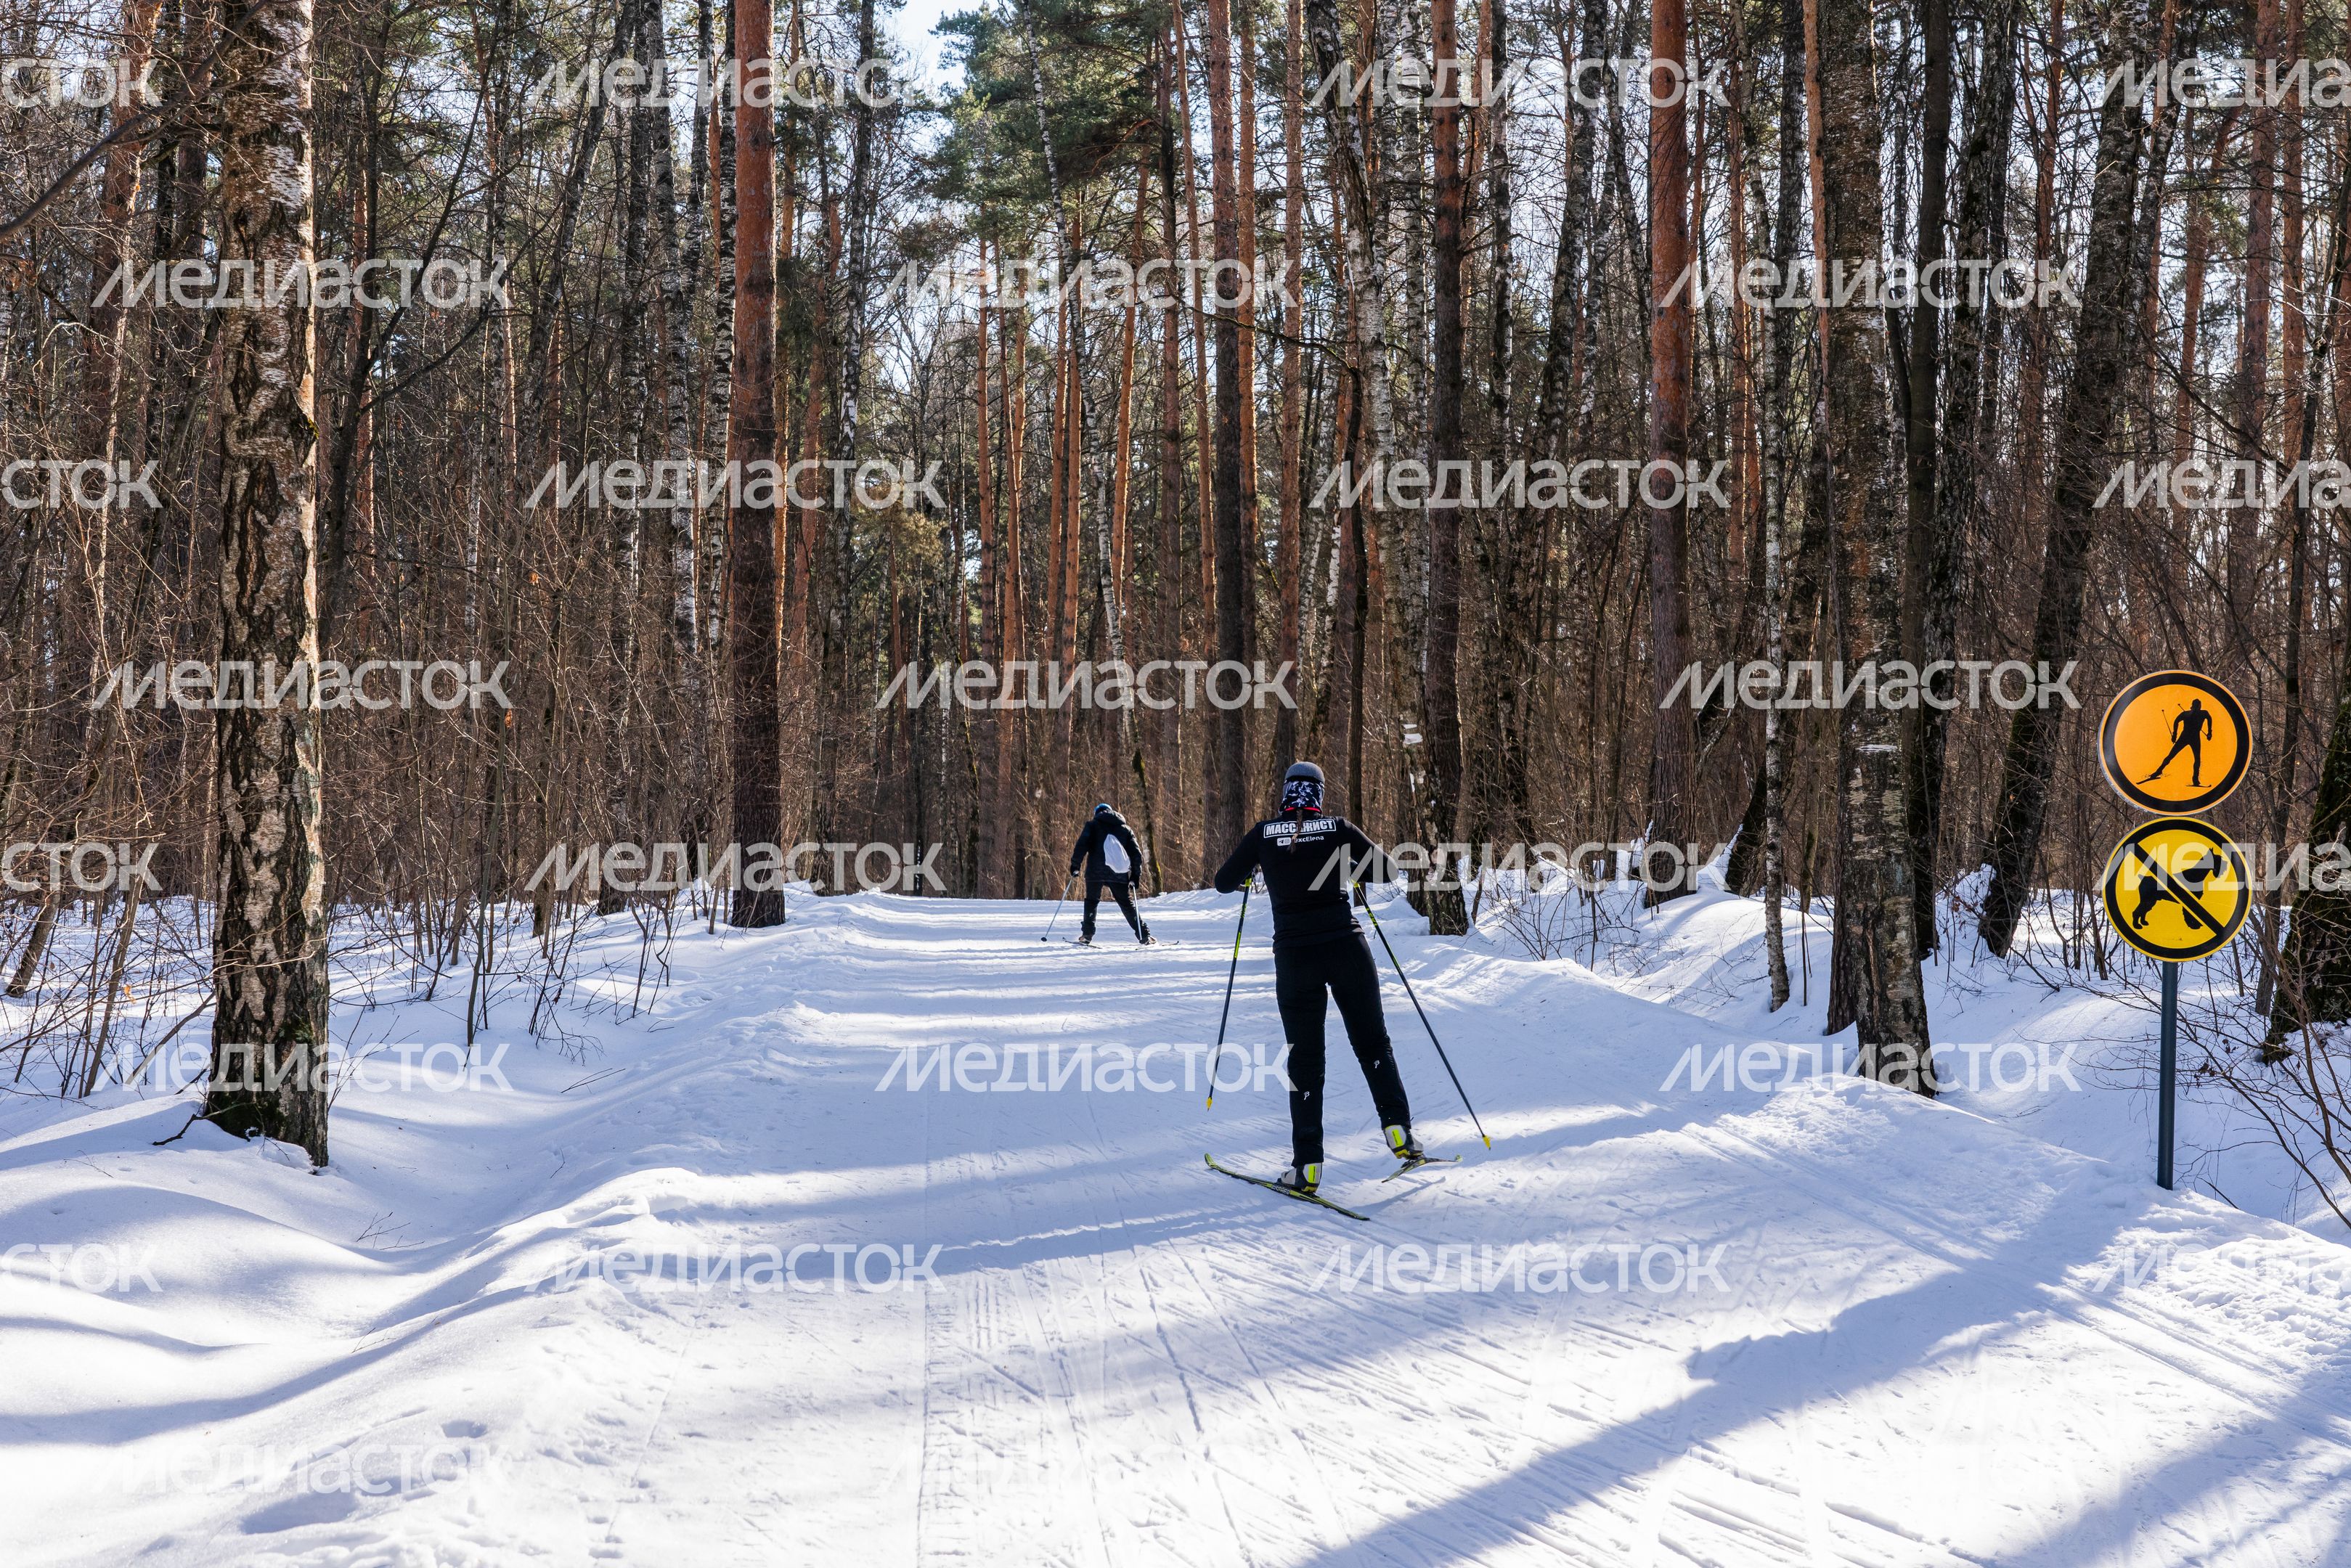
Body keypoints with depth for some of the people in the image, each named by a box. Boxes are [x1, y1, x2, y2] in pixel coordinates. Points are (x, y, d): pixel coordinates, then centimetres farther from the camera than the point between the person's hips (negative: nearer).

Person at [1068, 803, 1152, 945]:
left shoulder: (1092, 826, 10)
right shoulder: (1126, 829, 18)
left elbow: (1082, 846, -3)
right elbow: (1136, 853, 11)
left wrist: (1075, 864, 3)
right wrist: (1136, 874, 14)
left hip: (1096, 872, -2)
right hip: (1119, 875, 2)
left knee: (1092, 901, 15)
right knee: (1127, 904, 10)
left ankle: (1087, 935, 5)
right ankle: (1144, 935, 4)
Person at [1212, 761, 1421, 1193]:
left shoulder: (1264, 834, 1)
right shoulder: (1338, 829, 0)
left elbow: (1223, 882, 9)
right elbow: (1388, 871, 5)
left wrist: (1255, 866, 28)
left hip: (1294, 955, 0)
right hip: (1346, 947, 0)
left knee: (1305, 1059, 8)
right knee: (1372, 1044, 14)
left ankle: (1307, 1165, 3)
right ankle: (1399, 1129, 0)